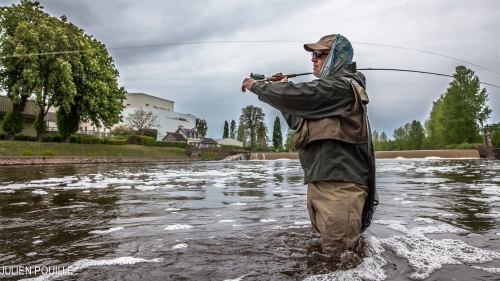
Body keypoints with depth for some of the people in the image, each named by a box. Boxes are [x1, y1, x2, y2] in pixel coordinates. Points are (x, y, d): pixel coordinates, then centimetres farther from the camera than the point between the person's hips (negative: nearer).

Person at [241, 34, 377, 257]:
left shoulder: (341, 87, -10)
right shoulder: (329, 90, 24)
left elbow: (293, 95, -17)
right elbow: (298, 121, 28)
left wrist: (256, 86, 0)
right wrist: (283, 88, 18)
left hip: (339, 185, -10)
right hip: (322, 183, 11)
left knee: (340, 254, -9)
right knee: (322, 249, 16)